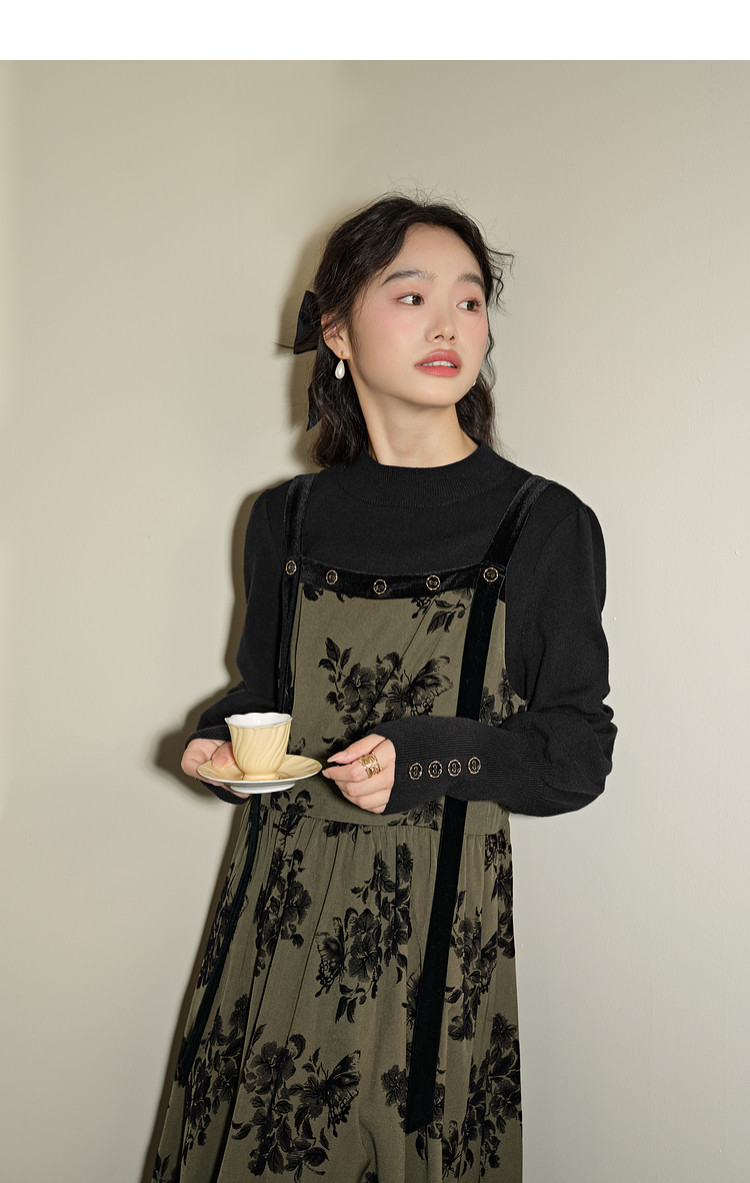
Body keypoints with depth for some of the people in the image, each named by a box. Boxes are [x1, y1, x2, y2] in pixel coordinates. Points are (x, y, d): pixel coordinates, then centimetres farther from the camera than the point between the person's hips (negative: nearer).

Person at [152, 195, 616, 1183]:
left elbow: (579, 751, -4)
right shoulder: (288, 518, 5)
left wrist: (425, 759, -18)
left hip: (439, 908, -2)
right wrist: (225, 740, -3)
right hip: (282, 897, 3)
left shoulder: (545, 526, -5)